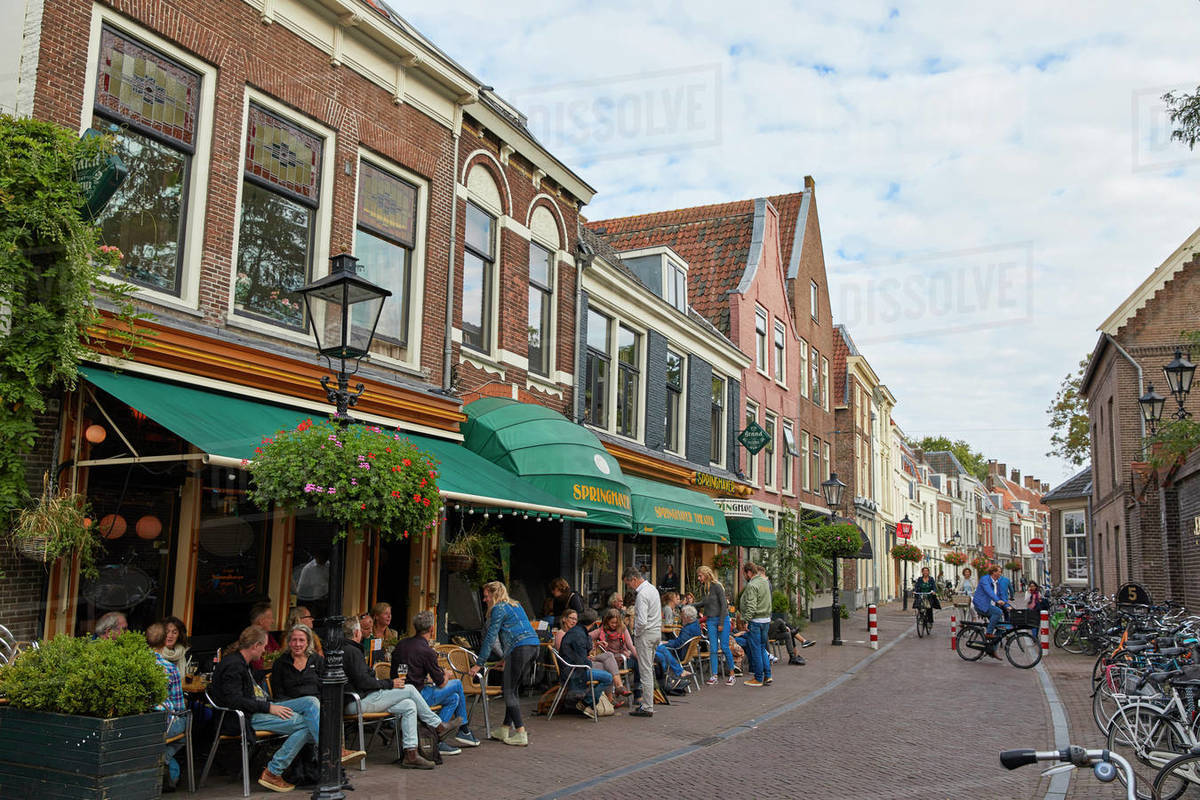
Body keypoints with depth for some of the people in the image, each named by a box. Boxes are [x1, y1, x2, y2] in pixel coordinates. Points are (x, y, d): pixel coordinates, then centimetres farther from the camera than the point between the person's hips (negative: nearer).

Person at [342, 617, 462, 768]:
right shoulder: (353, 651, -14)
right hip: (358, 702, -10)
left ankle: (411, 754, -1)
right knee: (409, 689, -8)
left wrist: (385, 683, 13)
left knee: (409, 706, 3)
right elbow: (363, 681, -20)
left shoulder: (344, 650, 18)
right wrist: (390, 684, -10)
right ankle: (439, 726, 3)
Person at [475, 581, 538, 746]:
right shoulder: (515, 605, 26)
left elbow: (490, 637, -4)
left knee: (509, 692, -4)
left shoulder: (498, 609, -1)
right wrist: (506, 658, 32)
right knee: (511, 689, 15)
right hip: (534, 645, 9)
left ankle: (521, 734, -9)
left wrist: (479, 663, 0)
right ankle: (504, 730, 18)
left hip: (520, 647, -9)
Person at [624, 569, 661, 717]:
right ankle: (647, 703, 21)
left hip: (646, 634, -10)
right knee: (649, 670, 16)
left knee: (646, 671, -5)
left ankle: (647, 708, -3)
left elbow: (642, 621, -26)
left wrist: (636, 634, -10)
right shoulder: (653, 588, 12)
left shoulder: (642, 595, -19)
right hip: (657, 631, 10)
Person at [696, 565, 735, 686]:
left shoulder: (717, 586, -12)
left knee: (724, 647, -3)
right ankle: (714, 676, 2)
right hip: (710, 620, 6)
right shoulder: (704, 587, 9)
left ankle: (732, 675, 9)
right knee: (713, 649, 1)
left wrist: (721, 623, -14)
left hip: (722, 619, -6)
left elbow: (723, 605, -13)